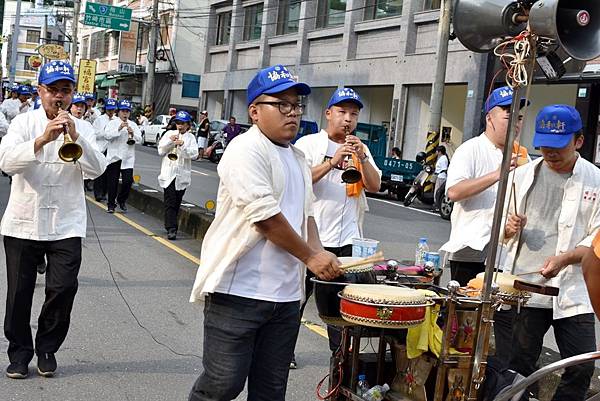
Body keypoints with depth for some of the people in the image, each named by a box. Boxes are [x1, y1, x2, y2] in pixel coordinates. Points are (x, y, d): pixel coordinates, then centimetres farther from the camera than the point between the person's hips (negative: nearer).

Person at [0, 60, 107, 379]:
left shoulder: (80, 128, 6)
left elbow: (97, 169, -7)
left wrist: (75, 137, -22)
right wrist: (42, 140, -29)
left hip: (66, 224, 1)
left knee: (63, 289, -5)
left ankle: (47, 348, 17)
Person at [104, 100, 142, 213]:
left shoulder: (133, 125, 12)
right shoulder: (112, 123, 4)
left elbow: (139, 140, 3)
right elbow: (107, 135, -12)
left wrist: (133, 134, -15)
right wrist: (119, 129, -19)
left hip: (128, 158, 2)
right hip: (114, 156, -2)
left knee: (128, 180, -8)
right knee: (112, 182, 2)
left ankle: (121, 200, 17)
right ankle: (111, 204, 14)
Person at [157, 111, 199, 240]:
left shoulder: (190, 137, 5)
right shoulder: (169, 134, 8)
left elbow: (194, 154, -7)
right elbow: (161, 151, 3)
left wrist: (183, 145, -19)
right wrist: (170, 141, -10)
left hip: (182, 174, 1)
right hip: (168, 173, -1)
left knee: (177, 202, 9)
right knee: (170, 202, -9)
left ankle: (170, 225, 24)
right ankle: (171, 228, -13)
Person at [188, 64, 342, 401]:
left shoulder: (298, 158, 17)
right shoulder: (247, 150, -11)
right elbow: (266, 217, -18)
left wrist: (318, 252, 3)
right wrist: (310, 257, -9)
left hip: (287, 296, 8)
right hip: (238, 292, -8)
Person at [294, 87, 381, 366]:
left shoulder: (360, 150, 13)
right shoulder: (309, 144, -1)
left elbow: (375, 186, 2)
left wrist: (362, 158, -14)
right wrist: (332, 162, -25)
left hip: (348, 238, 4)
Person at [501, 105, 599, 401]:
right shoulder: (523, 175, 7)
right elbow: (500, 226, 15)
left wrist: (565, 258, -19)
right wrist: (509, 228, -8)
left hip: (573, 291, -1)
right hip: (523, 287, 1)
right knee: (518, 365, 5)